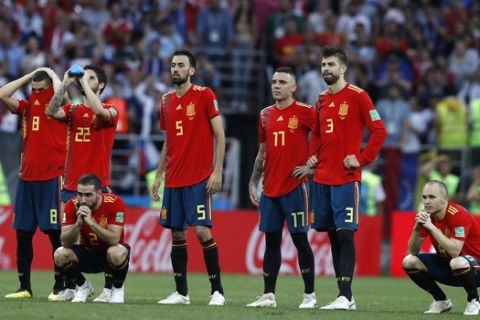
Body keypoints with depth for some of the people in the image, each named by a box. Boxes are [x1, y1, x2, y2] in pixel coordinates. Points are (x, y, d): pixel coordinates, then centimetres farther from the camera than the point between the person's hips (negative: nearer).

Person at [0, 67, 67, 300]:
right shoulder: (27, 107, 14)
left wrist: (52, 74, -3)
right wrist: (29, 76, 8)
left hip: (52, 178, -6)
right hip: (27, 177, 6)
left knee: (55, 233, -5)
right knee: (23, 233, 6)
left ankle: (60, 287, -2)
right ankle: (25, 287, 13)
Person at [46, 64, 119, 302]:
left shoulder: (110, 111, 2)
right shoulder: (73, 110, 13)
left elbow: (100, 111, -21)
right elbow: (51, 112, -5)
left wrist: (84, 83, -13)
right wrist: (65, 84, -10)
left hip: (98, 185, -4)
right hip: (71, 184, 4)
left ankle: (109, 289, -1)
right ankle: (71, 288, 9)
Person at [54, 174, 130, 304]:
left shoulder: (114, 203, -24)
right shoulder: (72, 205, -16)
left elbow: (114, 239, -32)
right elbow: (65, 243, -21)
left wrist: (90, 221, -41)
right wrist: (78, 224, -38)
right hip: (87, 253, 3)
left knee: (117, 253, -38)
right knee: (60, 255, -26)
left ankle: (118, 288, -5)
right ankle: (83, 286, 4)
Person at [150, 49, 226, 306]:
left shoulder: (204, 95, -5)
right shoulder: (167, 101, 12)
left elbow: (219, 134, -7)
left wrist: (217, 171, -14)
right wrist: (158, 175, 15)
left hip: (199, 178, -6)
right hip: (173, 179, 6)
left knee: (202, 231, -12)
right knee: (177, 234, 6)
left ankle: (217, 291, -6)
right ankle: (181, 292, 13)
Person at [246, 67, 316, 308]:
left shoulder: (304, 112, -5)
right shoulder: (266, 115, 12)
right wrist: (253, 182, 12)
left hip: (294, 187, -5)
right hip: (270, 188, 5)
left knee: (300, 239, -3)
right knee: (271, 240, 6)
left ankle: (310, 295, 5)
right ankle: (268, 295, 8)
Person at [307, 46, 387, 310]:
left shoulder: (357, 97, -6)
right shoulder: (321, 100, 14)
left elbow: (379, 131, -9)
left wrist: (362, 159, -12)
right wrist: (313, 156, 11)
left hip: (346, 177, -7)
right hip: (321, 177, 7)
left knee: (344, 233, -12)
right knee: (332, 234, 7)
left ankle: (345, 296, -14)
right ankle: (345, 295, 11)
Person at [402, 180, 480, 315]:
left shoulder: (459, 214, -25)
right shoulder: (426, 215, -6)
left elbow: (454, 251, -36)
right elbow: (413, 251, -7)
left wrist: (431, 227, -37)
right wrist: (417, 228, -25)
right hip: (445, 263, 7)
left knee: (458, 263, -41)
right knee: (409, 262, -9)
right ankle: (442, 301, 8)